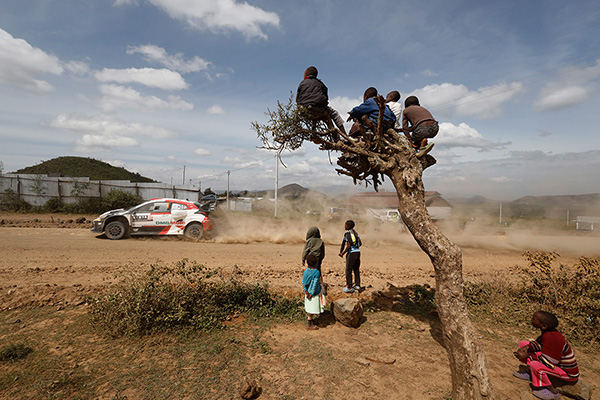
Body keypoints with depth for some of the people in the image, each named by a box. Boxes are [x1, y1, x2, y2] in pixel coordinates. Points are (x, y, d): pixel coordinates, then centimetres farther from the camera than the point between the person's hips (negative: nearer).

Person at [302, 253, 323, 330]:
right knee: (313, 309, 5)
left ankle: (311, 320, 38)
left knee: (310, 308, 21)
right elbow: (315, 284, -20)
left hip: (308, 293, 6)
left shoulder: (306, 271, -4)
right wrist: (311, 293, -13)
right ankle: (309, 324, 13)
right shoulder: (317, 272, -21)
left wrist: (306, 291, -4)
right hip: (314, 294, -6)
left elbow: (303, 282, -4)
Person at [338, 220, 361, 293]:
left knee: (348, 270, 3)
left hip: (351, 253, -8)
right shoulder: (355, 232, 10)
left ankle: (349, 287, 8)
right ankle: (357, 285, 23)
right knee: (356, 269, 17)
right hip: (358, 252, 8)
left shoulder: (347, 234, -13)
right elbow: (360, 243, 14)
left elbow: (348, 246, -19)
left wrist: (342, 253, -9)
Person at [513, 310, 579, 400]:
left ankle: (552, 392, -9)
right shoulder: (547, 331, -7)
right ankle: (530, 374, 8)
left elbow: (548, 362, -28)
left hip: (569, 374, -8)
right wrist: (526, 347, -9)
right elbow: (539, 344, 10)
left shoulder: (552, 338, -34)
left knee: (534, 364, -35)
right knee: (523, 343, 3)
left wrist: (527, 356, -18)